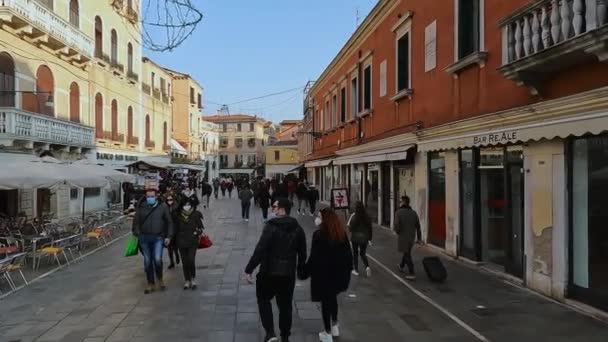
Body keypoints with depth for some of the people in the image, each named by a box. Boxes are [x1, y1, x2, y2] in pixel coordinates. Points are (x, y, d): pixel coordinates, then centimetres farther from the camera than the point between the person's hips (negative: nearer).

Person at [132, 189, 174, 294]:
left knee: (157, 259, -14)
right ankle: (150, 284, 21)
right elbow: (136, 222, 11)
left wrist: (169, 236, -2)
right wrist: (137, 234, 0)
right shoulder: (141, 207, 5)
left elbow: (169, 222, 3)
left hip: (158, 238, -2)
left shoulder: (163, 207, 0)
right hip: (144, 238, 2)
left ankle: (160, 279, 13)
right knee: (147, 262, 8)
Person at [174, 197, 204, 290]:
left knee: (191, 260, -12)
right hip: (182, 242, 2)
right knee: (185, 262, 6)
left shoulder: (196, 214, -1)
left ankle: (193, 279, 7)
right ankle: (187, 280, 18)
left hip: (192, 241, -2)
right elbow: (176, 228, 9)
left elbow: (200, 227, 6)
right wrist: (176, 240, 7)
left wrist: (197, 232, -10)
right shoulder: (178, 215, 2)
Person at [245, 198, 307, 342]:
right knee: (285, 304, 16)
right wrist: (300, 270, 24)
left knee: (263, 299, 15)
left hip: (269, 271, -5)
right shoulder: (297, 228, 3)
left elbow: (260, 250, -20)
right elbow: (302, 253, 10)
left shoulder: (271, 226, -16)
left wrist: (249, 269, -15)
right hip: (289, 273, 5)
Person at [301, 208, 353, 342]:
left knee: (325, 301, 6)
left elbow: (314, 257, -19)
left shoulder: (318, 235, -18)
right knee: (333, 298, 25)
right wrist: (348, 268, 20)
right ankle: (335, 326, 34)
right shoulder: (341, 233, 1)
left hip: (323, 273, -6)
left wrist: (305, 273, -9)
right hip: (338, 272, 6)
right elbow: (348, 252, 8)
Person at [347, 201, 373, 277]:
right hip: (365, 237, 3)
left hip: (355, 237, -3)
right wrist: (369, 238, 11)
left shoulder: (354, 216, -16)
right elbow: (370, 228, 2)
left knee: (355, 253, 13)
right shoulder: (367, 216, -4)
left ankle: (356, 270, 18)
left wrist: (348, 225, 9)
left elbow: (350, 227, -14)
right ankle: (367, 267, -8)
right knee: (363, 253, 16)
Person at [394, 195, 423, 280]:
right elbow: (418, 226, 2)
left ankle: (412, 274, -3)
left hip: (403, 237, -6)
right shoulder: (413, 212, 2)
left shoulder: (398, 212, -15)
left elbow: (397, 226, -20)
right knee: (407, 252, 25)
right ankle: (402, 267, 44)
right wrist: (419, 238, 7)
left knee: (407, 255, 0)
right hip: (412, 237, 6)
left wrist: (395, 230, 3)